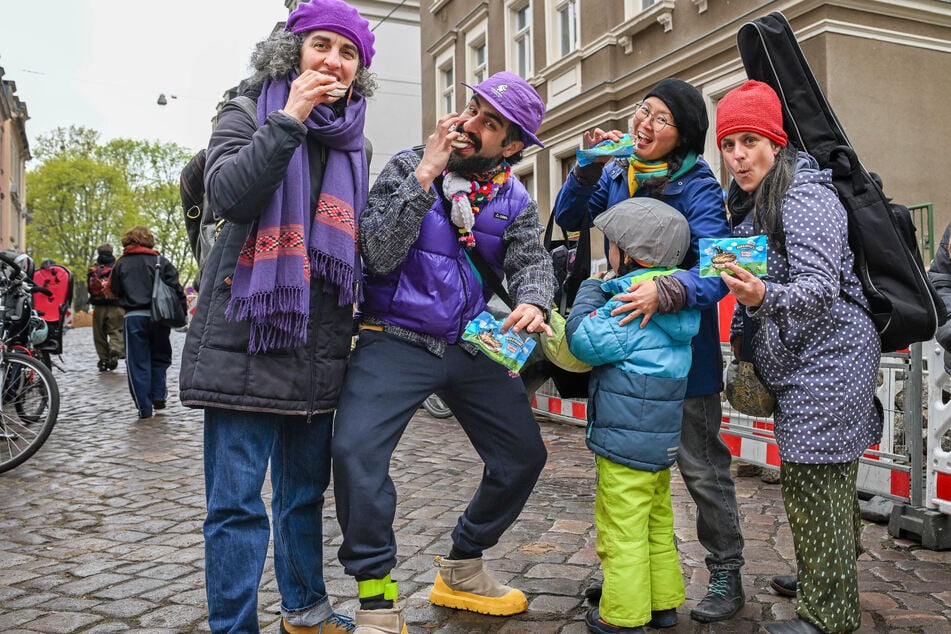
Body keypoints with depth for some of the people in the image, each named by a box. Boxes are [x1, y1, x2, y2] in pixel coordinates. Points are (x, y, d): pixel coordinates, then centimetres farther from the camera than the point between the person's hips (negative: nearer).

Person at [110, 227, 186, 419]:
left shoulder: (121, 264, 6)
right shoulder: (160, 261, 2)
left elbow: (114, 290, 10)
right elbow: (175, 287, -3)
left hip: (133, 317, 0)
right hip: (157, 316, 0)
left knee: (138, 363, 3)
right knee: (159, 358, 17)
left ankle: (144, 408, 2)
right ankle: (158, 397, 8)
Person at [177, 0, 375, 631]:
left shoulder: (353, 145, 17)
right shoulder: (249, 116, 5)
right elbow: (228, 194, -15)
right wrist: (289, 119, -15)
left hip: (319, 342, 5)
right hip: (247, 335, -5)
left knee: (305, 488, 16)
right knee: (237, 497, -4)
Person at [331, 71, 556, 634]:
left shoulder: (515, 200, 7)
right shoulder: (408, 167, -4)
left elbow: (531, 261, -5)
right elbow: (378, 255, -15)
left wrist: (533, 303, -29)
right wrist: (425, 175, -20)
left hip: (472, 344, 5)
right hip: (397, 338, -4)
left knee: (525, 455, 6)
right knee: (357, 449, -25)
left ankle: (462, 569, 27)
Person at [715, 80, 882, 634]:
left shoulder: (807, 197, -15)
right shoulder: (751, 204, 12)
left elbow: (819, 288, -25)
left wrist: (764, 295, -41)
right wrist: (742, 331, 16)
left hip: (827, 358, -9)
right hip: (798, 364, 9)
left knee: (812, 482, -5)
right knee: (831, 481, 21)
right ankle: (835, 581, 38)